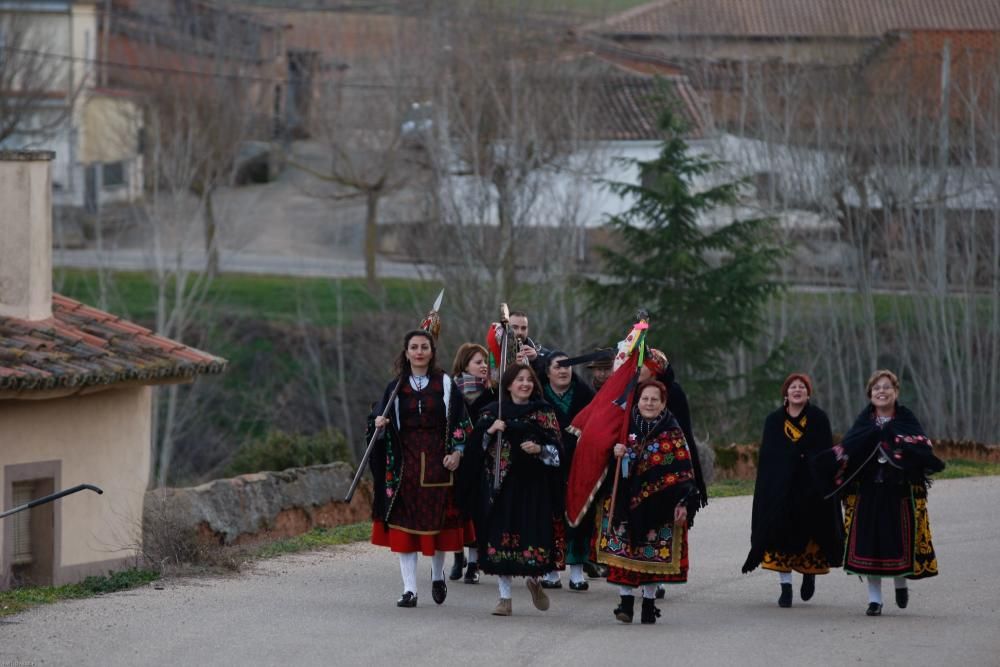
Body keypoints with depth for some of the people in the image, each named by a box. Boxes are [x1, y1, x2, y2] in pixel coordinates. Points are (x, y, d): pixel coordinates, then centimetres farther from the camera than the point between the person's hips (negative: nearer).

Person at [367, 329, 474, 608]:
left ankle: (437, 574, 30)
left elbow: (460, 422, 3)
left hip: (437, 460, -1)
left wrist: (456, 452, -9)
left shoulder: (445, 384, 4)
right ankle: (409, 589, -3)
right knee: (404, 525, -5)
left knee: (438, 521, 3)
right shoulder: (396, 387, 7)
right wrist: (378, 424, -15)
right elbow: (380, 420, 7)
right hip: (405, 462, 1)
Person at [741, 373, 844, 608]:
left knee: (809, 533, 2)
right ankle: (785, 587, -2)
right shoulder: (774, 421, 7)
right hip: (780, 487, 1)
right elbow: (766, 456, 6)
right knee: (782, 535, -5)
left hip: (812, 486, -1)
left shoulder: (818, 419, 3)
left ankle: (809, 573, 28)